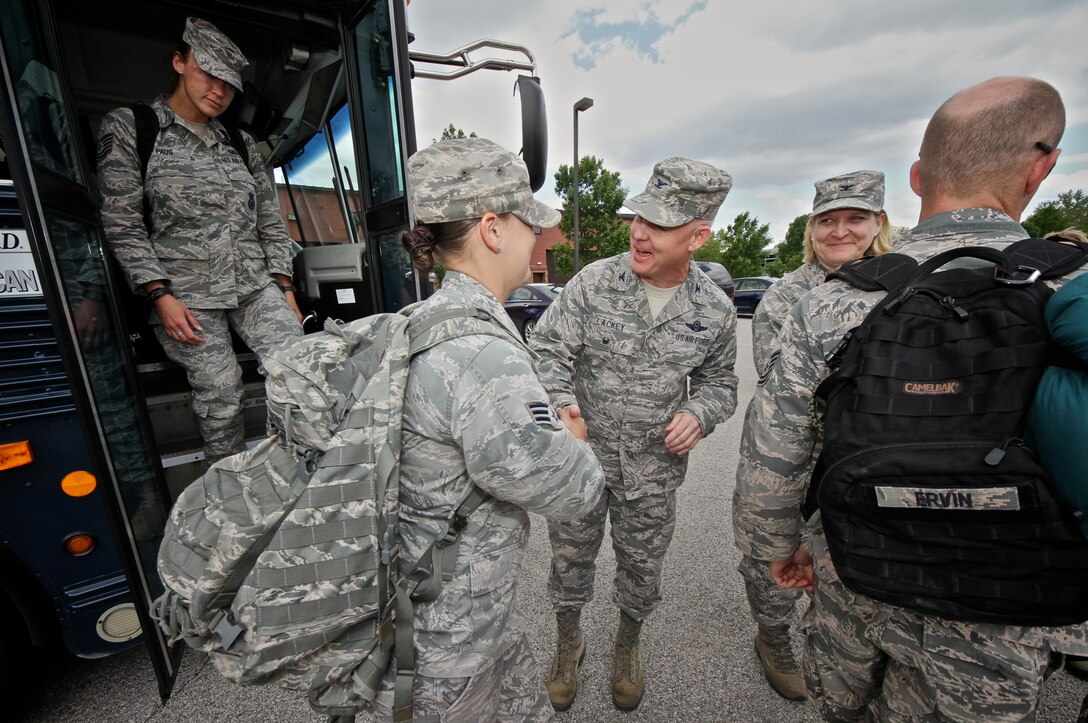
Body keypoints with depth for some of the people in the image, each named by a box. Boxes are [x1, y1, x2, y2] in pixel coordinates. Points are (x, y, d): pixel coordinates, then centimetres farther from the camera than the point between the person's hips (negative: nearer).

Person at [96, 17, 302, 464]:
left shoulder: (240, 143, 17)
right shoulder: (127, 128, 7)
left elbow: (271, 222, 14)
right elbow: (122, 225, 0)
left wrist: (285, 289, 5)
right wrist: (160, 296, -11)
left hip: (255, 285, 3)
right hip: (186, 295, -2)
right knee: (219, 394, -9)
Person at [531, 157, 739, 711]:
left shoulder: (715, 311, -6)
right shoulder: (593, 282, -12)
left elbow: (719, 381, 8)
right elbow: (548, 350, -8)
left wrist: (699, 413, -14)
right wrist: (558, 403, -27)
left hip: (654, 469, 1)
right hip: (581, 455, 0)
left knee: (641, 571, 21)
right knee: (570, 561, 18)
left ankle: (626, 646, 55)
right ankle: (568, 644, 51)